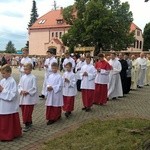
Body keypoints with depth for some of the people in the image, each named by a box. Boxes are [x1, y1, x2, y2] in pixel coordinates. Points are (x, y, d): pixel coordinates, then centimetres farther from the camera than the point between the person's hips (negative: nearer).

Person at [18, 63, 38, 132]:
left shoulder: (33, 78, -9)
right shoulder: (22, 77, 8)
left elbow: (34, 88, -11)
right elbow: (19, 85, 10)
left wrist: (28, 92, -16)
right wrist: (21, 91, -9)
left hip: (30, 97, -6)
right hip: (23, 97, 6)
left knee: (27, 112, -4)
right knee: (23, 111, 11)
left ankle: (27, 124, 6)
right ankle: (29, 122, 27)